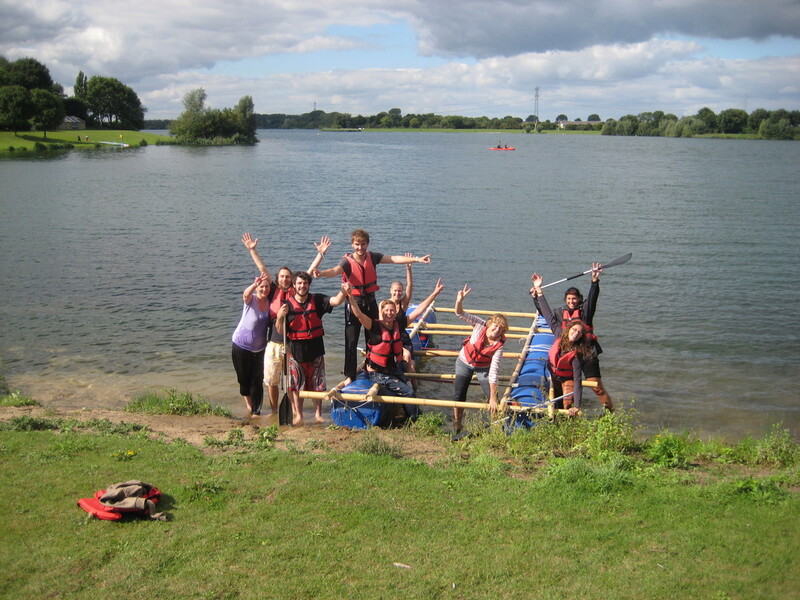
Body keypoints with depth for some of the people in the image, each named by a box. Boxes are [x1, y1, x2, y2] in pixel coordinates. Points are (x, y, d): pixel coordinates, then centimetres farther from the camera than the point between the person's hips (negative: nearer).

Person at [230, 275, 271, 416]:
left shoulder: (270, 303, -2)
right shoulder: (251, 300, -15)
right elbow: (245, 294, -39)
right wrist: (254, 284, -60)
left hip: (258, 348, 3)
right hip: (241, 346, -3)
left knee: (257, 380, 3)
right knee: (244, 379, 8)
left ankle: (256, 410, 12)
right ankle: (249, 405, 29)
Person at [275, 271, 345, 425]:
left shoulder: (317, 300, 0)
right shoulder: (288, 304, -2)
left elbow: (336, 301, -14)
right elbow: (280, 331, -1)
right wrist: (280, 317, -20)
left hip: (315, 349, 1)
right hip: (296, 350, -1)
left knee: (317, 384, 8)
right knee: (297, 385, 5)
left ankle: (318, 414, 19)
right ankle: (298, 415, 17)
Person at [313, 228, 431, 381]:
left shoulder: (372, 257, -1)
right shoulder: (348, 261, -12)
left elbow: (394, 259, -7)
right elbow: (336, 270, -31)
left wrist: (416, 259, -16)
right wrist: (321, 273, -54)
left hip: (370, 302, 4)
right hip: (354, 303, -4)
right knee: (351, 341, -3)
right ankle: (349, 376, 5)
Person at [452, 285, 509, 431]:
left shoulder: (499, 346, -27)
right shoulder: (480, 326, -25)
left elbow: (494, 371, -28)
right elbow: (460, 314, -29)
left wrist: (493, 397, -32)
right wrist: (459, 301, -53)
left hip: (483, 368, 0)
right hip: (464, 363, 0)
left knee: (493, 399, -12)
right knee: (458, 396, 0)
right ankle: (456, 424, 19)